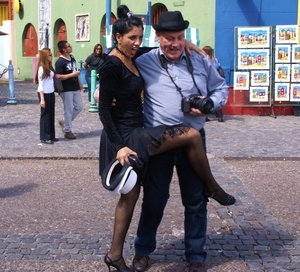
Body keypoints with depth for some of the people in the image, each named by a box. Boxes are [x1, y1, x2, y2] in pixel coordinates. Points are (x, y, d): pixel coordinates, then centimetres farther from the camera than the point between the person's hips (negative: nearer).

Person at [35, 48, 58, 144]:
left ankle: (51, 136, 22)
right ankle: (44, 138, 9)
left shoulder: (49, 67, 10)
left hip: (51, 93, 8)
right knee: (45, 115, 0)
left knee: (51, 114, 13)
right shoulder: (42, 68, -14)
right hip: (44, 94, -8)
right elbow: (40, 84, -15)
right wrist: (42, 99, -18)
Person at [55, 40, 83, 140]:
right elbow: (58, 77, -22)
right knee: (69, 110, -1)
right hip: (66, 90, -8)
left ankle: (64, 122, 28)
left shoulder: (72, 58, 9)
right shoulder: (59, 62, -16)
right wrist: (72, 75, -23)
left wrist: (79, 83, 20)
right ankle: (67, 131, 12)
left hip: (75, 88, 8)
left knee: (79, 107, 12)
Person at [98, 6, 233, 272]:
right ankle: (213, 188, 9)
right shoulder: (112, 64, -17)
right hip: (126, 136, -10)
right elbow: (104, 109, -18)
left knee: (131, 192, 15)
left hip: (135, 133, 10)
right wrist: (120, 145, -23)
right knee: (192, 135, -11)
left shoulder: (130, 58, 8)